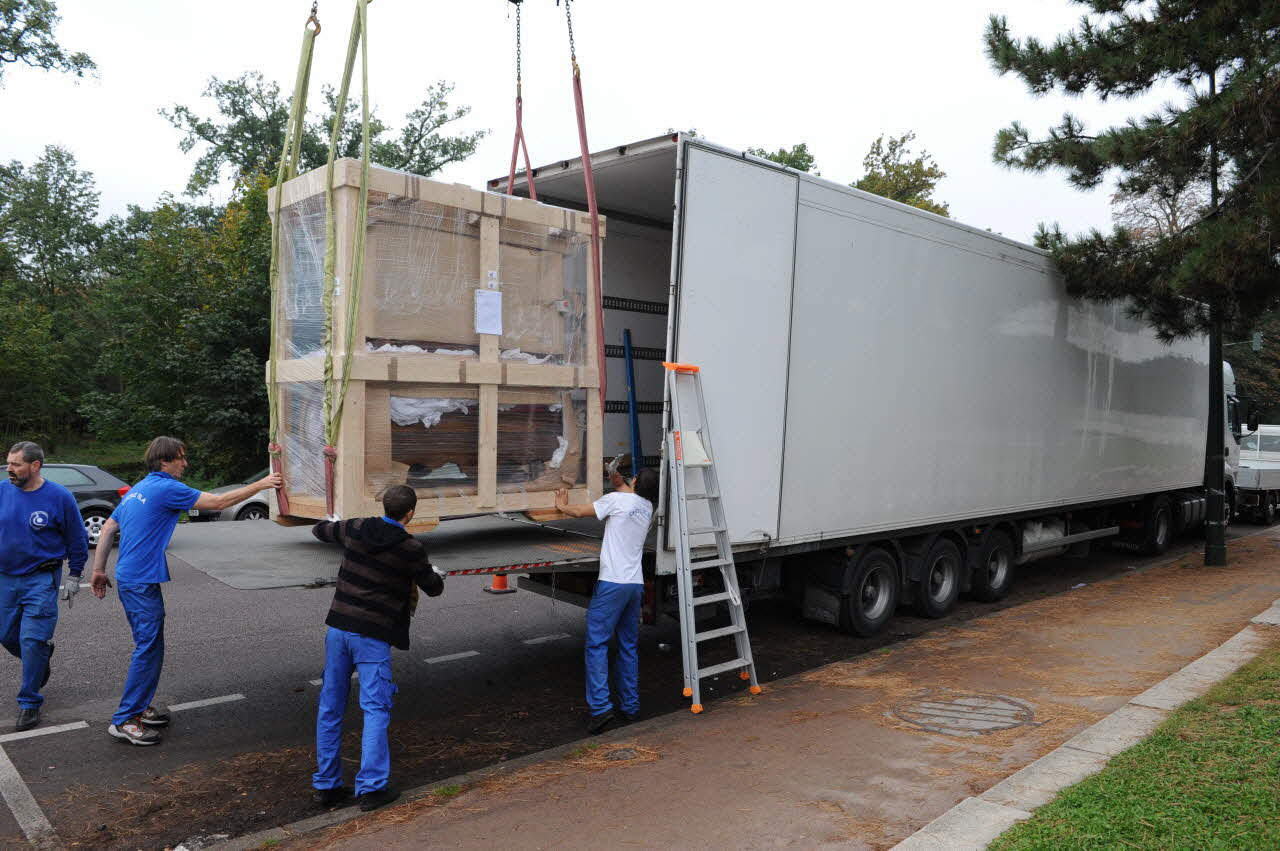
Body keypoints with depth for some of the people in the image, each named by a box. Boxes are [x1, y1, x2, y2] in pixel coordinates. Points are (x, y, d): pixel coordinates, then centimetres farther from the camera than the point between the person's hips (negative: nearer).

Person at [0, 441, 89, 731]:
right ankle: (42, 657, 44)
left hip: (41, 580, -4)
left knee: (32, 641, -4)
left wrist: (74, 576, -1)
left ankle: (29, 703, 9)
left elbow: (77, 539, -2)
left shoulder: (59, 497, -11)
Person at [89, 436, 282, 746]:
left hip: (128, 578, 10)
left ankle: (137, 707, 26)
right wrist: (260, 484, -7)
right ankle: (124, 720, 0)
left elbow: (108, 529, 19)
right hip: (142, 581, -10)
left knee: (148, 646, 17)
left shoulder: (138, 489, 16)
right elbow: (218, 502, -13)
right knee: (149, 648, -5)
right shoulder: (166, 488, -14)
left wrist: (98, 570, 22)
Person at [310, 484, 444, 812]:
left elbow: (320, 530, 23)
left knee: (329, 708, 13)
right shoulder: (411, 549, -9)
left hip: (338, 628, 5)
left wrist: (333, 524, 44)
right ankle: (371, 787, 1)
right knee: (375, 710, 3)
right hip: (372, 636, -5)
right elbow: (433, 588, 5)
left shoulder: (356, 528, 2)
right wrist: (436, 574, 27)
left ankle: (326, 784, 21)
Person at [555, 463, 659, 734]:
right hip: (636, 584, 7)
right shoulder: (647, 507, 13)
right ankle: (630, 707, 18)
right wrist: (618, 483, 27)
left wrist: (562, 506, 22)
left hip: (612, 583, -6)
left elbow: (580, 511, 5)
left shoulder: (617, 499, -5)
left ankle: (600, 707, -12)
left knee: (597, 644, -5)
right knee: (629, 646, 14)